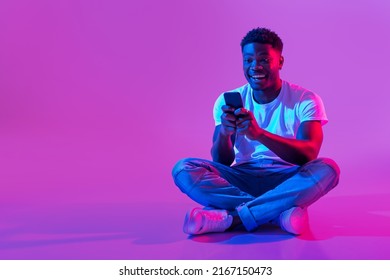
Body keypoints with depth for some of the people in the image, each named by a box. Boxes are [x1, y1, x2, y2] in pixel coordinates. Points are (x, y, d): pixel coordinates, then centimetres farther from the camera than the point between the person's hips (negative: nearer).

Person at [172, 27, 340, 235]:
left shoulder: (306, 101, -4)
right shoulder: (227, 101, 1)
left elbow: (308, 154, -20)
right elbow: (222, 162, -5)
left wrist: (259, 133, -37)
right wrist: (224, 133, -29)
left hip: (287, 182, -1)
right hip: (243, 180, 2)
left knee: (327, 169, -31)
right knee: (183, 169, -21)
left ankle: (228, 217, -29)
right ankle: (281, 212, -28)